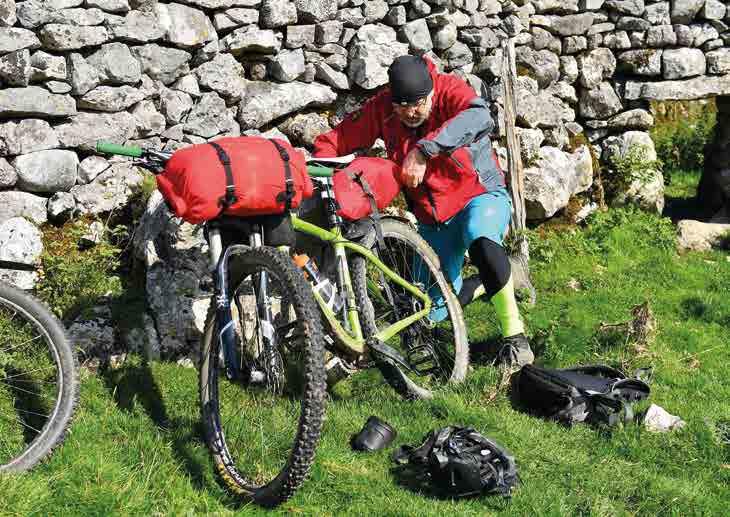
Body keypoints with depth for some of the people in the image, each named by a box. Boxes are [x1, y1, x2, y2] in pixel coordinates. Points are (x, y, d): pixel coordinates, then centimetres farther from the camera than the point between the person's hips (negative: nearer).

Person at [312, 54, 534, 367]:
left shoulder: (449, 90, -19)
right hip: (432, 219, 5)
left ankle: (514, 334, -26)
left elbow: (480, 118, -41)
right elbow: (333, 141, -6)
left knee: (480, 240, -41)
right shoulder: (380, 109, -9)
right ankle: (466, 286, 40)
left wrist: (423, 150, -48)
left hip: (481, 196, -4)